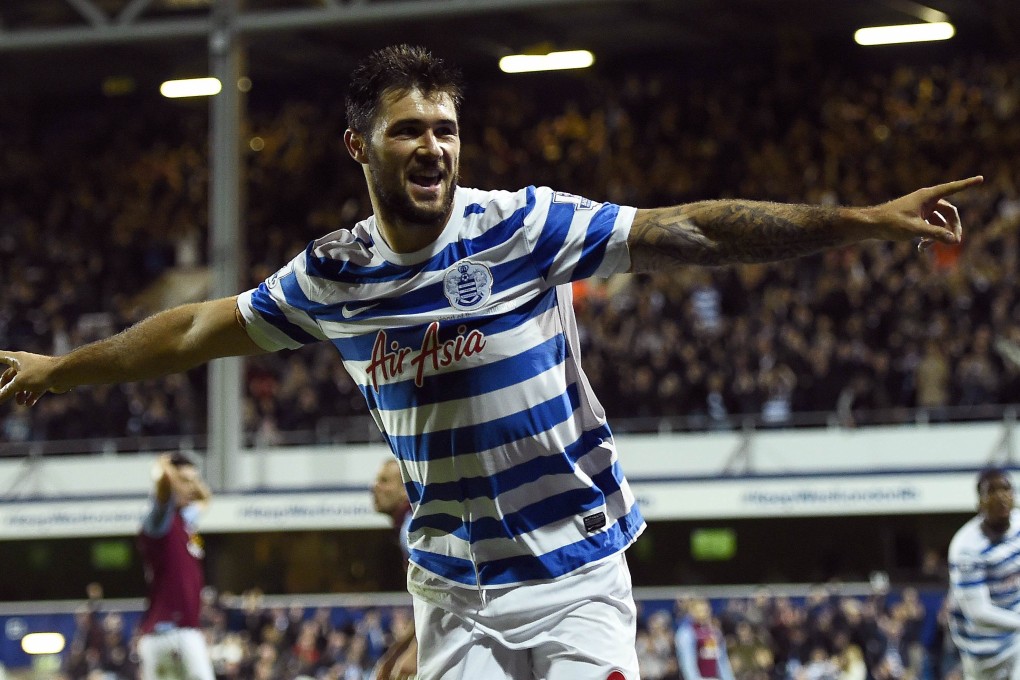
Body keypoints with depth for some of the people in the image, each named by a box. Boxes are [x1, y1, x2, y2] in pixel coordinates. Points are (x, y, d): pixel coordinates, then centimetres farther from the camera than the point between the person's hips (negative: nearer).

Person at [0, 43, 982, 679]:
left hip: (576, 574, -3)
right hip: (452, 587, 3)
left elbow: (690, 232, -14)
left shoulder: (522, 225, -10)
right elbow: (197, 329, 14)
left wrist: (867, 220, -20)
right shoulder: (332, 275, 0)